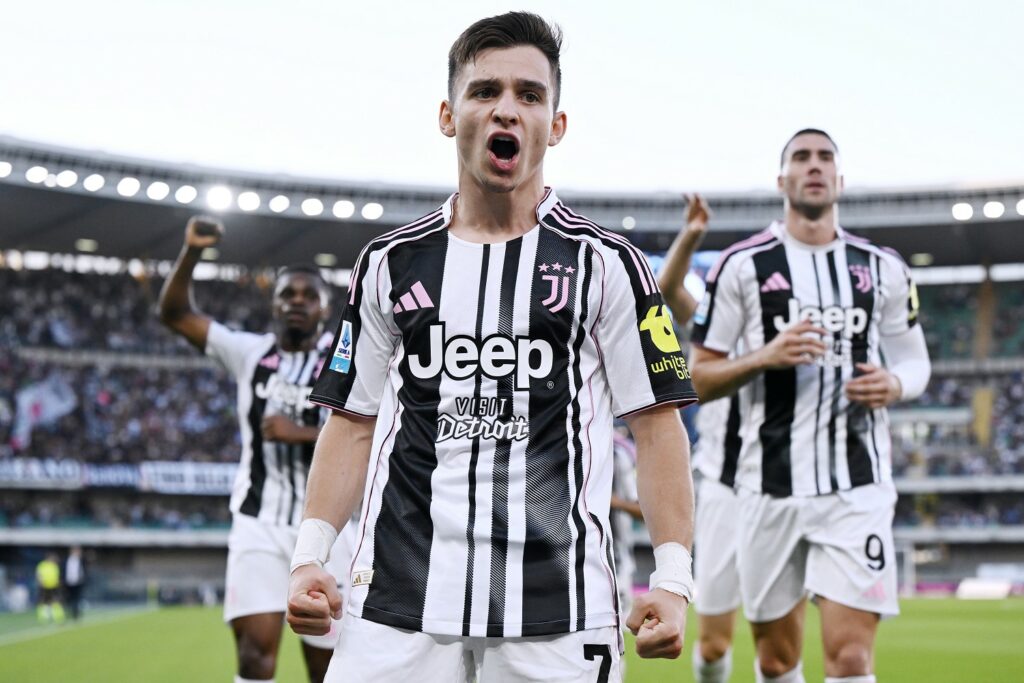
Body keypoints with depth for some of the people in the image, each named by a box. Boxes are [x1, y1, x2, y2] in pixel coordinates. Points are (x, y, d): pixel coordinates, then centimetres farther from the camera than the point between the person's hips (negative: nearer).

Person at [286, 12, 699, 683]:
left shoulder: (605, 263, 4)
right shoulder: (389, 263, 12)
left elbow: (656, 424, 2)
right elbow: (354, 421, 15)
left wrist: (673, 580, -7)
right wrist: (311, 557, 4)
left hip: (559, 613, -2)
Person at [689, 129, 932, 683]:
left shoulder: (882, 268, 10)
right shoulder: (743, 265, 3)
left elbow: (915, 358, 20)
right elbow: (698, 379, 3)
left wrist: (896, 383, -4)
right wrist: (765, 356, -15)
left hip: (858, 485, 1)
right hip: (771, 484, 0)